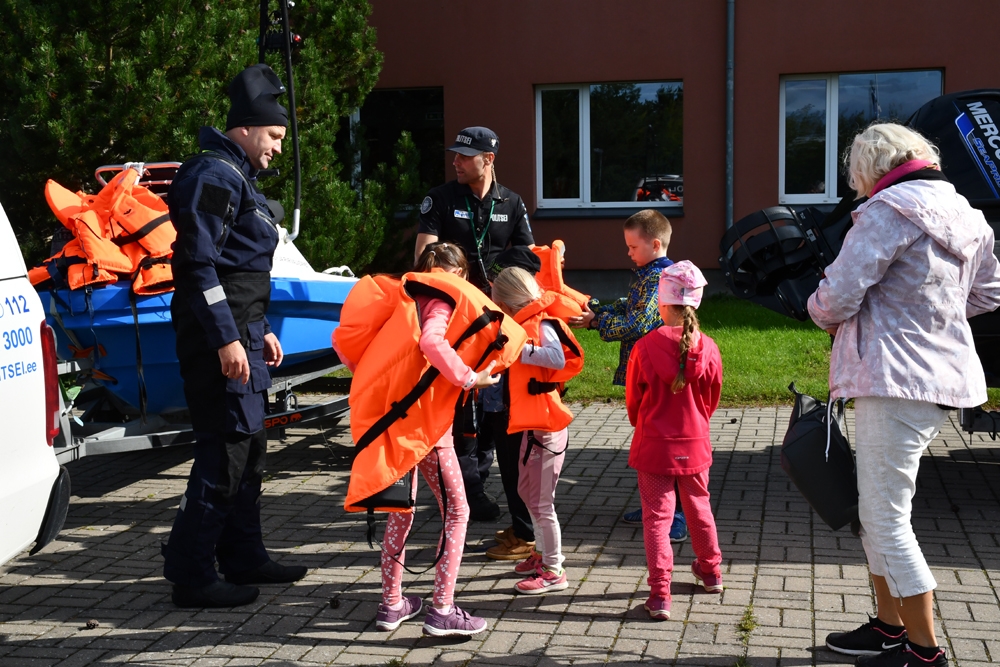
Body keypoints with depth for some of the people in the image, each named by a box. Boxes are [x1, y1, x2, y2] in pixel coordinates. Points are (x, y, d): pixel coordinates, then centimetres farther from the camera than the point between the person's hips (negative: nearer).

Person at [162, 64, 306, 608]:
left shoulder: (237, 176, 22)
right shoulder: (214, 174, -11)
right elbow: (200, 262, -19)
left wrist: (261, 330, 23)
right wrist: (226, 338, -23)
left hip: (240, 330, 11)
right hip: (219, 336, -11)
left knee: (249, 445, 15)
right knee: (226, 449, -9)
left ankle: (243, 558, 25)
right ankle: (191, 573, -1)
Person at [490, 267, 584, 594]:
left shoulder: (541, 325, -17)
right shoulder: (527, 324, 14)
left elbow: (558, 359, -35)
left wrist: (518, 349, -33)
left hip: (546, 425, -11)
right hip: (532, 423, 11)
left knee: (541, 501, -2)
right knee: (527, 490, 23)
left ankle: (554, 572, 9)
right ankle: (543, 554, 38)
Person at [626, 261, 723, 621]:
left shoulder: (644, 347, -16)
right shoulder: (708, 349, -9)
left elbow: (632, 399, -3)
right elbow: (712, 399, 6)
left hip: (654, 446, -3)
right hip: (694, 443, 3)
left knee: (657, 516, 3)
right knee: (699, 507, 23)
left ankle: (660, 594, 0)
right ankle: (711, 571, 42)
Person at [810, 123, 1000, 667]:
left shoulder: (890, 209, -14)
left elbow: (838, 295, -18)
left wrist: (823, 314, 4)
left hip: (897, 382, -10)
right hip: (944, 376, 10)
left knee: (887, 521, 0)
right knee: (877, 513, 19)